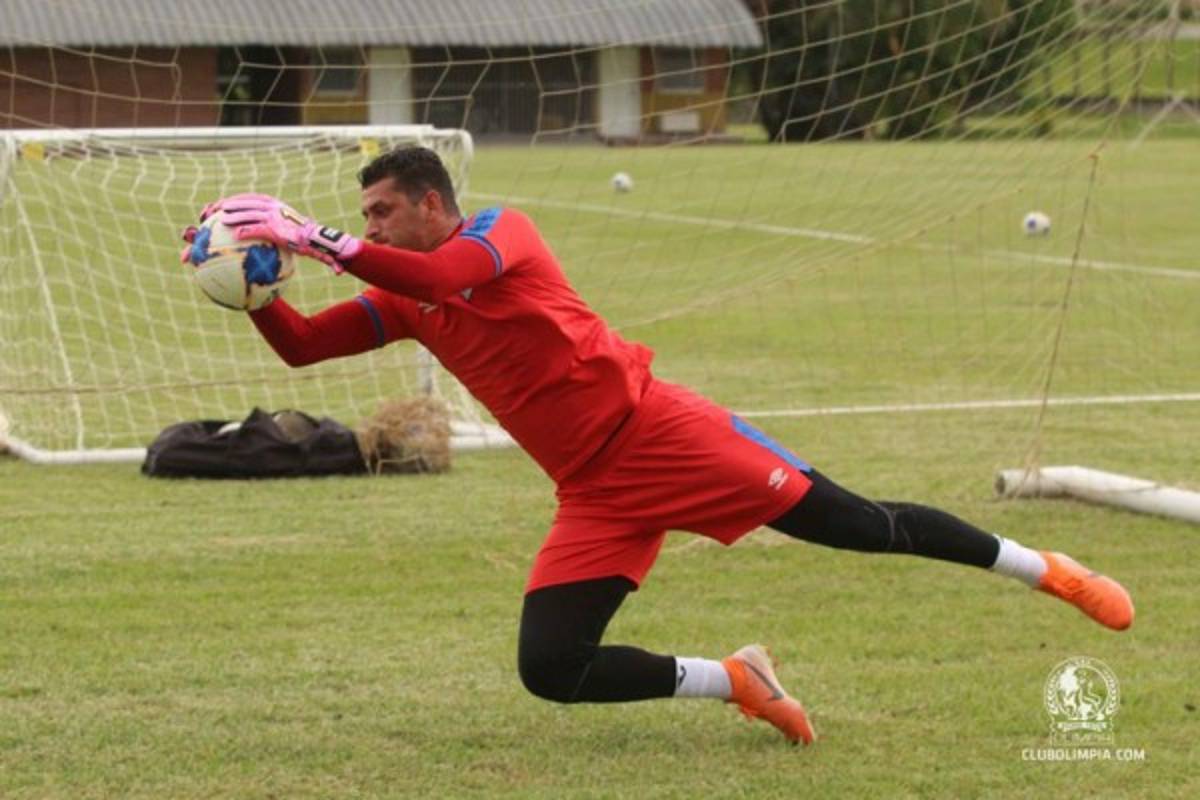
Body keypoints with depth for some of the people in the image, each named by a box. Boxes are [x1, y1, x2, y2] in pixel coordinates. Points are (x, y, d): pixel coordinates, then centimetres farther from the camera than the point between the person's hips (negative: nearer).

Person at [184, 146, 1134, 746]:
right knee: (550, 669, -8)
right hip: (593, 494, 7)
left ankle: (1048, 570, 10)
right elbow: (301, 345, 8)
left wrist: (316, 237, -31)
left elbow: (439, 276, -30)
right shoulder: (401, 300, 12)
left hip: (652, 427, -7)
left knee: (857, 525, -6)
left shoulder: (502, 229, -8)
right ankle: (735, 681, 9)